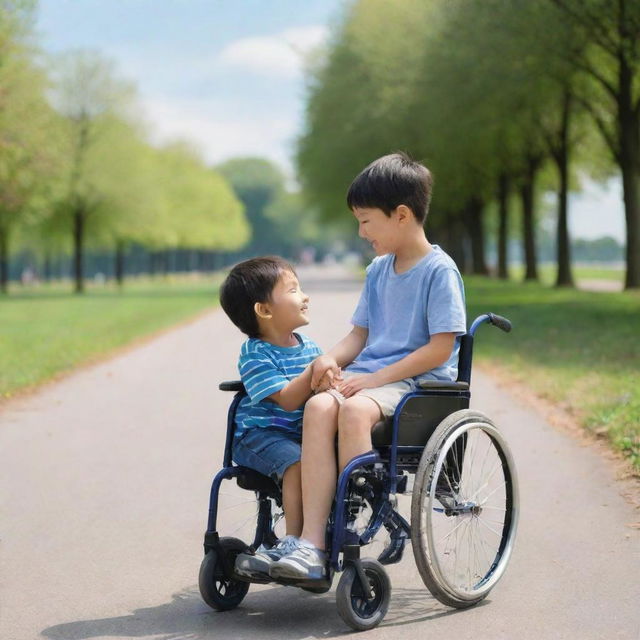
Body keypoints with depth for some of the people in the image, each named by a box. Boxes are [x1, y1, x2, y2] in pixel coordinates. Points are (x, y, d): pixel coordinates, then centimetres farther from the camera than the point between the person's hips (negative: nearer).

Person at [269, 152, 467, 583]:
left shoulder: (440, 271, -5)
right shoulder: (378, 270, 19)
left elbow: (440, 348, -12)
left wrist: (375, 378, -16)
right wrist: (333, 358, 0)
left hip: (419, 382, -6)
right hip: (370, 376, 6)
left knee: (354, 409, -36)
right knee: (319, 406, -27)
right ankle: (311, 545, -36)